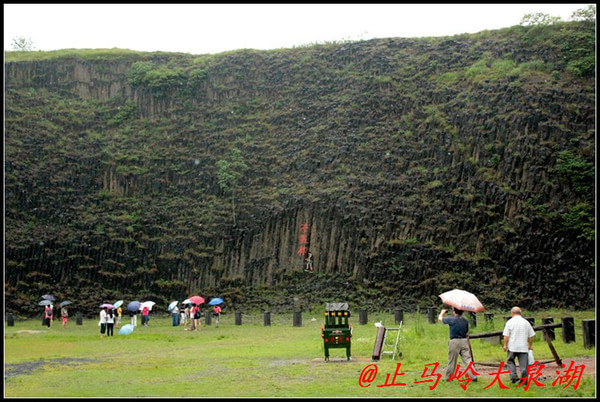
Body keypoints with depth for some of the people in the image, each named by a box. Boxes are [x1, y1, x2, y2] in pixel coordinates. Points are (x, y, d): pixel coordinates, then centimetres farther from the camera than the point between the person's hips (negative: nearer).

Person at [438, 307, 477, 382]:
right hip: (464, 341, 4)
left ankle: (448, 377, 16)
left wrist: (443, 312, 25)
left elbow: (440, 318, 5)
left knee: (452, 361, 6)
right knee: (467, 359, 2)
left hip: (454, 342, -4)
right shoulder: (465, 321, 5)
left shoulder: (451, 320, -9)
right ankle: (473, 376, -4)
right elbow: (467, 332, 12)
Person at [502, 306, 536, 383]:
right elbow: (531, 336, 10)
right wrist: (530, 345, 19)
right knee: (523, 364, 4)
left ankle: (513, 376, -3)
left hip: (512, 347, -2)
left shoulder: (509, 322, -2)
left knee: (510, 361, 12)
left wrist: (505, 345, 0)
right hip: (523, 347, 2)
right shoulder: (526, 322, 7)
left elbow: (506, 335, -6)